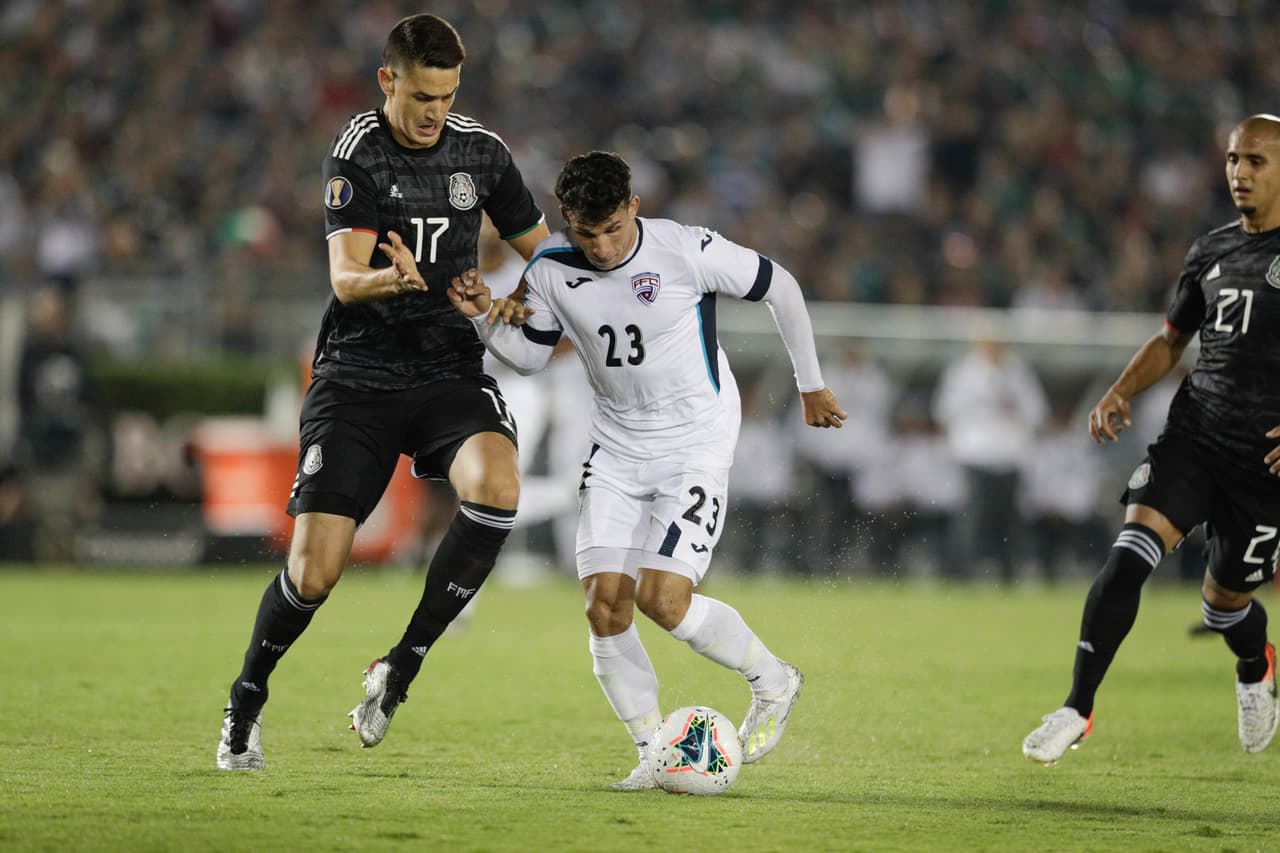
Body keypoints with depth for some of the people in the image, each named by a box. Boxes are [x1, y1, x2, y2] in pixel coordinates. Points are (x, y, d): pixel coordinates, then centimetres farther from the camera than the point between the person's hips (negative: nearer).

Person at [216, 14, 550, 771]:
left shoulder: (481, 151, 4)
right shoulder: (357, 154, -8)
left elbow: (543, 252, 17)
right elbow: (345, 279, -19)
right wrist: (391, 279, -42)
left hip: (450, 371, 3)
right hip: (358, 375, -3)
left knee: (496, 487, -29)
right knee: (314, 571, -9)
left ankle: (404, 664, -12)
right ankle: (247, 700, 20)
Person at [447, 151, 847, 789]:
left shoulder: (687, 252, -18)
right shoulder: (552, 269, -6)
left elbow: (780, 288, -3)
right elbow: (529, 355, 10)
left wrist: (811, 385, 6)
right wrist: (485, 318, -12)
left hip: (695, 442, -5)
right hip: (617, 444, 5)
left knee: (662, 599, -17)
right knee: (604, 604, -6)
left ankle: (772, 682, 8)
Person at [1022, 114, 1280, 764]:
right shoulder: (1211, 251, 12)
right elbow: (1171, 340, 23)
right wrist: (1120, 393, 6)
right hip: (1192, 434, 4)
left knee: (1225, 600, 8)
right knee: (1130, 555, -17)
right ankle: (1077, 709, -15)